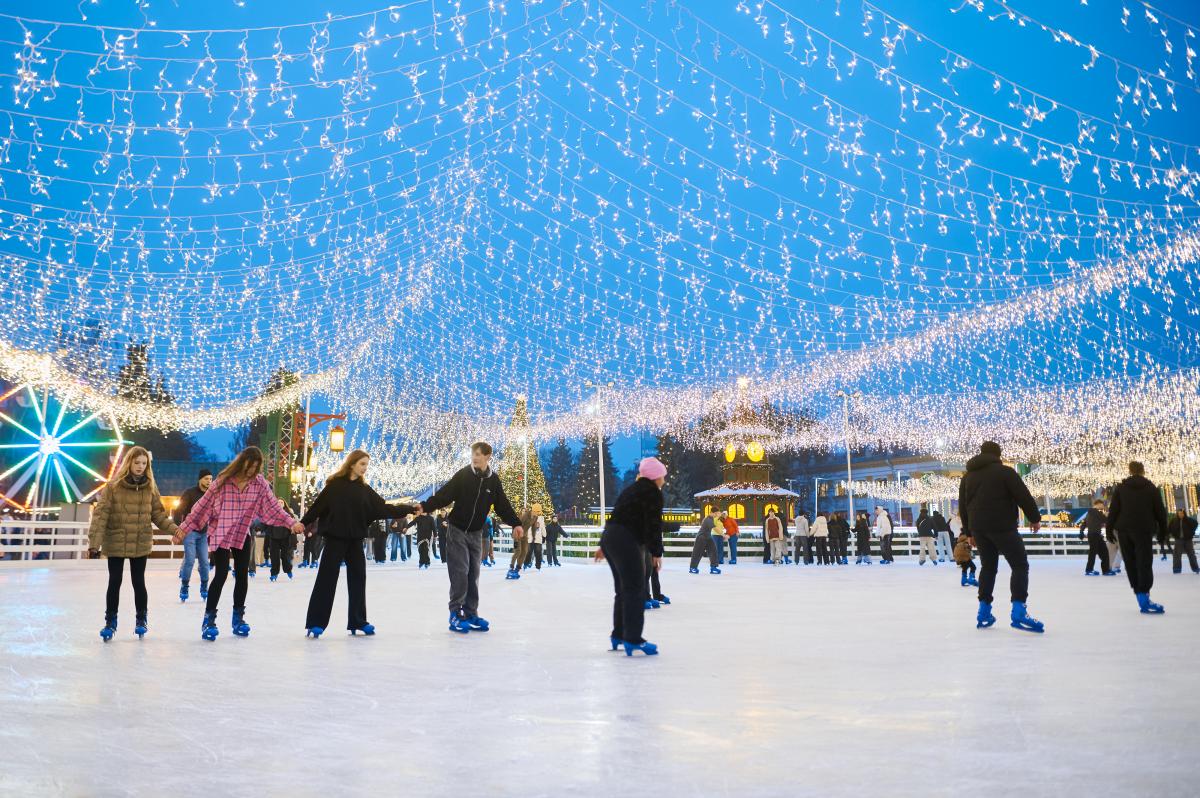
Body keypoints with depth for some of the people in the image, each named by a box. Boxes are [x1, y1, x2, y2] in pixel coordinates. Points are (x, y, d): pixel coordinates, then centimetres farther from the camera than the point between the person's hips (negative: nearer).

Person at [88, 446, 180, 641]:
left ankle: (141, 620, 26)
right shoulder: (113, 486, -8)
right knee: (114, 582, 7)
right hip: (116, 544, -2)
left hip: (141, 544, 2)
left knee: (138, 582, 9)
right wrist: (95, 541, -19)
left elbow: (158, 514, 6)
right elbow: (100, 514, -11)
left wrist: (174, 530, -7)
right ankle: (110, 622, 21)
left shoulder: (150, 487, 2)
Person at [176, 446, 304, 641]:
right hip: (220, 534, -4)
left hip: (243, 534, 4)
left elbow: (274, 506, -3)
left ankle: (238, 616, 23)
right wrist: (185, 527, -7)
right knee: (221, 575, -10)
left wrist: (292, 523, -13)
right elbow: (203, 504, -9)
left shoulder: (259, 483, -5)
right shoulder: (223, 481, -15)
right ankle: (209, 618, 2)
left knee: (242, 575, 8)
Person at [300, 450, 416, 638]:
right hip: (335, 538, -5)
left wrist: (410, 509, 0)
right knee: (326, 579, -4)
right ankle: (315, 623, 1)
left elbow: (384, 508, 5)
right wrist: (303, 523, -12)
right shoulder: (335, 484, -3)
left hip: (355, 539, 5)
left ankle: (357, 622, 17)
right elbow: (318, 505, -5)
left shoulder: (365, 489, 9)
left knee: (358, 578, 8)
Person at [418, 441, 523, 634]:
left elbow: (502, 505, 4)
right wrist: (425, 506, -27)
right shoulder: (463, 474, -10)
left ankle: (470, 614, 12)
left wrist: (515, 523, -5)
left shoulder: (493, 480, -1)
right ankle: (456, 614, -4)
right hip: (457, 531, -4)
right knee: (460, 572, -10)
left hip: (476, 533, 4)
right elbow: (443, 495, -14)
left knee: (473, 574, 6)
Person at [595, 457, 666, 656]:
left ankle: (618, 635, 26)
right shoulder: (653, 493, -5)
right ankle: (633, 640, -12)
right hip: (626, 543, -10)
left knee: (623, 589, 18)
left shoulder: (632, 490, 24)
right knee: (635, 590, -8)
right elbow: (653, 525, -13)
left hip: (610, 538, 10)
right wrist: (656, 552, -11)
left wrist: (604, 546, 29)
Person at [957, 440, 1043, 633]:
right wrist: (1035, 518, 5)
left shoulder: (968, 476, 15)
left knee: (988, 566, 17)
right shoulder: (1004, 471, -4)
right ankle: (1018, 612, -15)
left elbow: (963, 506, 17)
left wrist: (969, 531, 24)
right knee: (1020, 565, -1)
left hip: (978, 528, 6)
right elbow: (1023, 496, -8)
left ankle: (984, 613, 14)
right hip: (1002, 526, -6)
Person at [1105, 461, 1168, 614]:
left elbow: (1113, 509, 1)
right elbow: (1160, 511, 4)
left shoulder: (1120, 488, 6)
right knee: (1144, 563, -7)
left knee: (1130, 563, 10)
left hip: (1124, 530, 2)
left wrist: (1109, 527, 6)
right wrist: (1162, 531, 11)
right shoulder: (1151, 488, 4)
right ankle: (1144, 599, -18)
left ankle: (1139, 593, 10)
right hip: (1144, 530, -2)